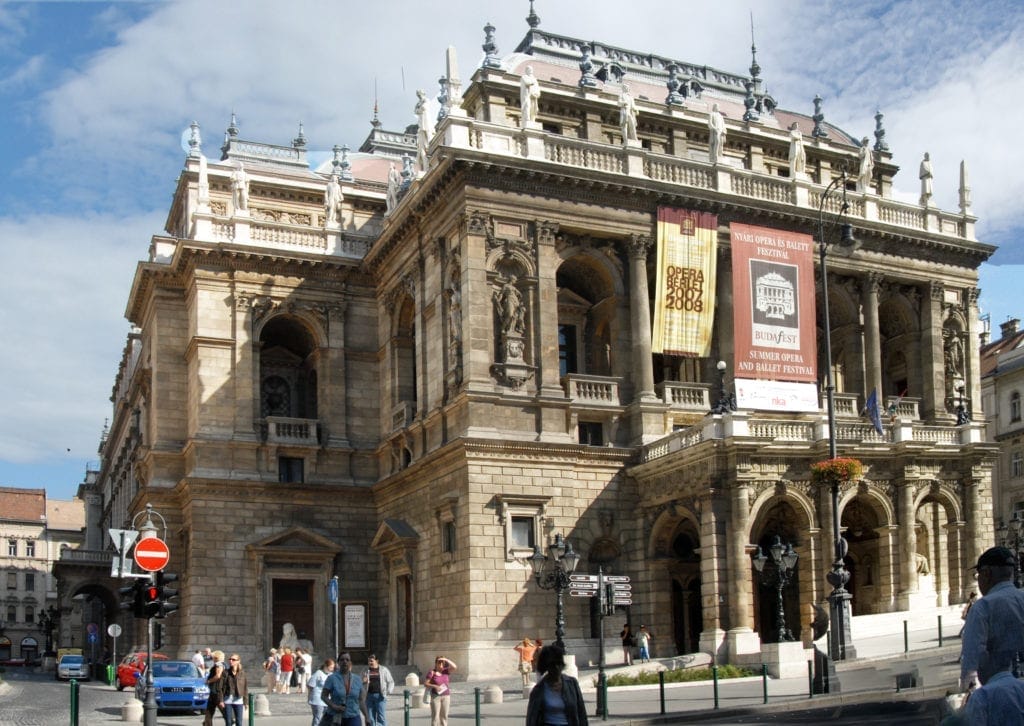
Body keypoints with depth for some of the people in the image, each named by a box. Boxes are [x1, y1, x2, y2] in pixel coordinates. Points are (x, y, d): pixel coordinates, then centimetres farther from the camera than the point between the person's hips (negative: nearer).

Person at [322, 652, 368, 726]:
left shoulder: (357, 679, 7)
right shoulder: (332, 678, -3)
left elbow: (361, 700, 11)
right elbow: (323, 696, -4)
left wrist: (366, 717, 8)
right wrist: (334, 706, -18)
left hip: (353, 718, 1)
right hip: (335, 718, -1)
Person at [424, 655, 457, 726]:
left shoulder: (445, 671, 3)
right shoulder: (432, 673, -6)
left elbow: (455, 667, -10)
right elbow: (425, 683, -6)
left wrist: (446, 660, -15)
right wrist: (435, 686, -20)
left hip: (446, 696, 4)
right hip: (435, 696, -4)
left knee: (444, 715, 6)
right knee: (435, 716, -5)